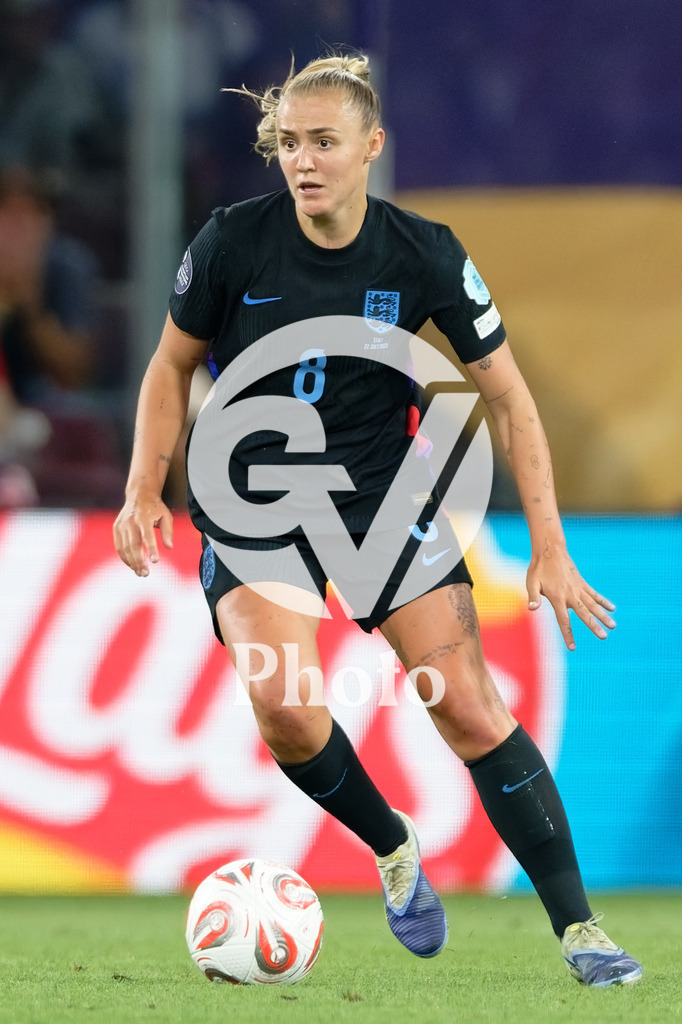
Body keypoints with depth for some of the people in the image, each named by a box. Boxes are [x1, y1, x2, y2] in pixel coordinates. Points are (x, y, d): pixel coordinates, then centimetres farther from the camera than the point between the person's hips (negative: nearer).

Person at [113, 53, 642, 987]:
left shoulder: (426, 257, -11)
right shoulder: (232, 243, -11)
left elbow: (506, 394, -3)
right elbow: (174, 366, 5)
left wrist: (549, 548, -8)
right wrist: (145, 490, -6)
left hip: (382, 490, 0)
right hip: (251, 503, 0)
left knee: (470, 708, -11)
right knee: (285, 707, -23)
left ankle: (578, 929, -4)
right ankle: (392, 848, 6)